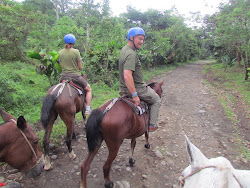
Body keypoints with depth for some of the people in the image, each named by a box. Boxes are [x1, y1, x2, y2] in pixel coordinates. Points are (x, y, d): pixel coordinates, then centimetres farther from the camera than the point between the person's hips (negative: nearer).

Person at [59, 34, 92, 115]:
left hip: (64, 76, 5)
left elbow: (61, 66, 9)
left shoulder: (60, 52, 2)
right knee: (89, 90, 16)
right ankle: (88, 109, 9)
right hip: (75, 76, -4)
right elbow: (80, 67, -7)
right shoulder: (76, 51, -11)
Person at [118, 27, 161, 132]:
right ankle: (152, 124, 18)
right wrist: (135, 95, -29)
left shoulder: (124, 50, 8)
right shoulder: (131, 54, -25)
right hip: (136, 88, -9)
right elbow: (127, 76, -35)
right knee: (156, 100, 15)